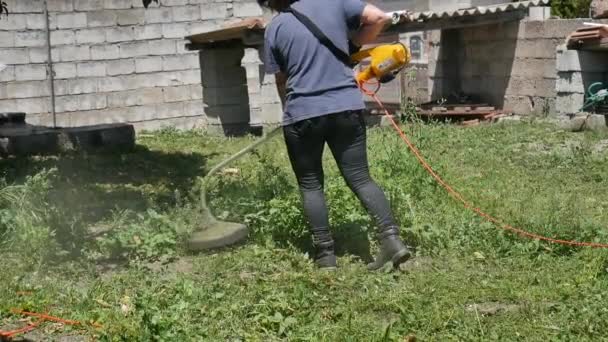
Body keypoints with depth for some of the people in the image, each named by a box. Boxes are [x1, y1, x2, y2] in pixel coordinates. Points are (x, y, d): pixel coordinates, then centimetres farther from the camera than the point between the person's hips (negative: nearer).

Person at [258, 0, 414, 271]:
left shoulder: (275, 28, 2)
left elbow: (280, 79, 11)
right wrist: (354, 44, 14)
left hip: (302, 114, -2)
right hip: (347, 108, 2)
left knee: (310, 186, 11)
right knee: (360, 178, 7)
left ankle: (325, 254, 9)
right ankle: (392, 240, -6)